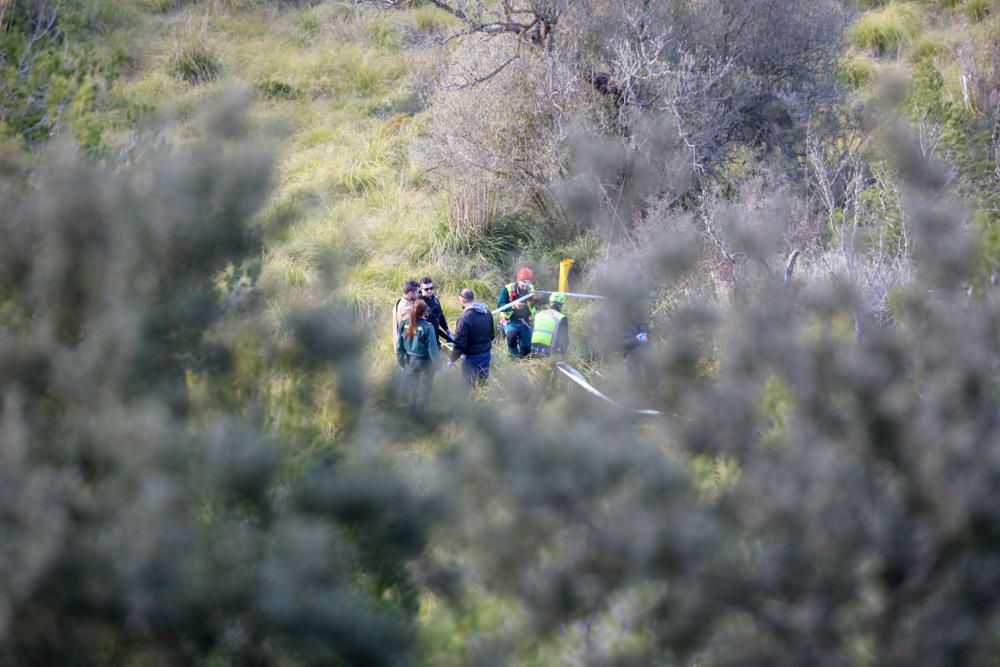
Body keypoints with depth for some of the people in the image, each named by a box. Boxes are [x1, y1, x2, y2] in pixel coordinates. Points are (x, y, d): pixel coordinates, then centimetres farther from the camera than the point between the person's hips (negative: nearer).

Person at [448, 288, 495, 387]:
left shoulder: (465, 318, -23)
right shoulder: (487, 312, 0)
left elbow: (460, 344, -22)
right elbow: (492, 335, 13)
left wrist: (452, 360, -12)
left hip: (472, 357, -7)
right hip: (487, 354, 7)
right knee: (484, 381, 19)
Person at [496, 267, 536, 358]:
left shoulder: (531, 289, 2)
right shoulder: (508, 289, -12)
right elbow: (500, 305, -18)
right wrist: (513, 306, -34)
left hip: (525, 322, 4)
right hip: (511, 321, -4)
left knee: (526, 349, 0)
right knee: (512, 336, -35)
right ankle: (514, 356, -11)